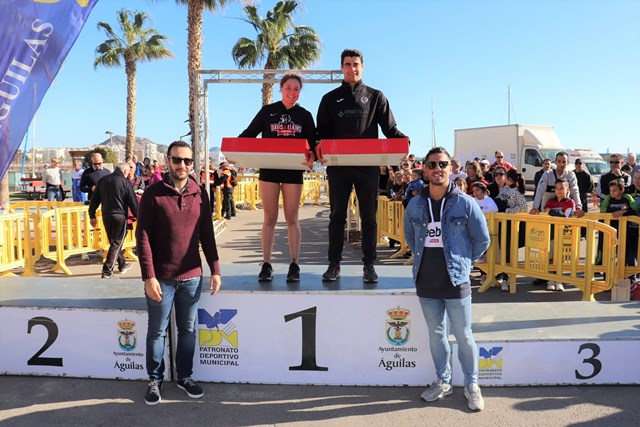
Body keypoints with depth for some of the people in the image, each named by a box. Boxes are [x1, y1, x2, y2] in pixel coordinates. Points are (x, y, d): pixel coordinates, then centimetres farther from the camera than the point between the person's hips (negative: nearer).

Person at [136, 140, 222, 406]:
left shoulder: (199, 194, 3)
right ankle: (155, 379, 28)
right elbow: (142, 237, -9)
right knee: (157, 332, 10)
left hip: (192, 277, 3)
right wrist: (149, 277, -14)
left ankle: (185, 377, 30)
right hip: (161, 278, -3)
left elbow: (207, 234, 8)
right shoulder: (153, 193, -7)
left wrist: (215, 270, 5)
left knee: (188, 330, 13)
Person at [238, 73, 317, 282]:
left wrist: (311, 156, -15)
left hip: (293, 171, 0)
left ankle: (294, 265, 10)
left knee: (292, 218, 3)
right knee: (269, 218, 3)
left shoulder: (305, 116, 9)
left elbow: (312, 143, 7)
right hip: (269, 170, 0)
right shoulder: (267, 111, 7)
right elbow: (249, 134, 7)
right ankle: (266, 265, 9)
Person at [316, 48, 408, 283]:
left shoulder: (376, 96, 12)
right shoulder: (330, 99, 14)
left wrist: (402, 140, -15)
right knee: (337, 216, 4)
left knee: (369, 217, 3)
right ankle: (334, 264, 12)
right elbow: (322, 131, 10)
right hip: (338, 165, 1)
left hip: (368, 166, 0)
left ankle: (369, 265, 11)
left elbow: (390, 128, 6)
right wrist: (320, 146, -13)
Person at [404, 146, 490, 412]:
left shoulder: (465, 203, -8)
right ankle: (443, 382, 33)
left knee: (463, 336, 8)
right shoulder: (415, 205, 1)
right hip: (426, 283, 3)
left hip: (456, 282, -3)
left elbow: (482, 239, 0)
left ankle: (471, 385, 27)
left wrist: (464, 263, 4)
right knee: (436, 335, 16)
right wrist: (424, 260, 11)